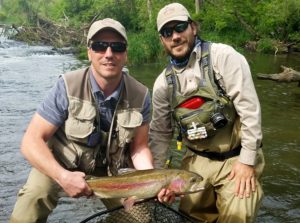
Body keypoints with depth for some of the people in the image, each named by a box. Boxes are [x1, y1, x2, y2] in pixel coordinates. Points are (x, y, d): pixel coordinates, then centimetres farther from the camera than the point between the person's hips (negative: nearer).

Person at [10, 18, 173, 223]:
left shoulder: (140, 95, -15)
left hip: (111, 169, 3)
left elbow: (139, 148, -8)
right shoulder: (68, 87, -23)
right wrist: (63, 177, -37)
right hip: (61, 164, -3)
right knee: (35, 195, -30)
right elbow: (32, 141, -22)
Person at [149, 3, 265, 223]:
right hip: (197, 160, 4)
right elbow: (160, 133, 7)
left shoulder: (223, 56, -13)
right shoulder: (163, 82, 1)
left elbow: (249, 108, -16)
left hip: (236, 158, -4)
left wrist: (247, 161, -15)